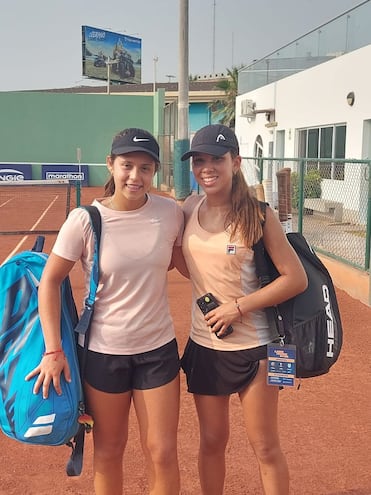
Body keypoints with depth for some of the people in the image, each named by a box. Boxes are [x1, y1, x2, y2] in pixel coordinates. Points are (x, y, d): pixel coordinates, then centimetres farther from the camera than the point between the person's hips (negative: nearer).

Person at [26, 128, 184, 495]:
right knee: (108, 451, 16)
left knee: (162, 453, 8)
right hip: (103, 352, -1)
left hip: (158, 348, 2)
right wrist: (53, 351, -10)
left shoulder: (170, 212, -6)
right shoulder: (85, 220, -13)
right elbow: (50, 281, -6)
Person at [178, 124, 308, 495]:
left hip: (253, 346, -4)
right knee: (212, 441, 19)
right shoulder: (190, 208, 0)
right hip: (203, 345, 4)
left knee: (265, 448, 10)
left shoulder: (256, 214, -14)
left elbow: (296, 279, -13)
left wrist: (239, 307, -18)